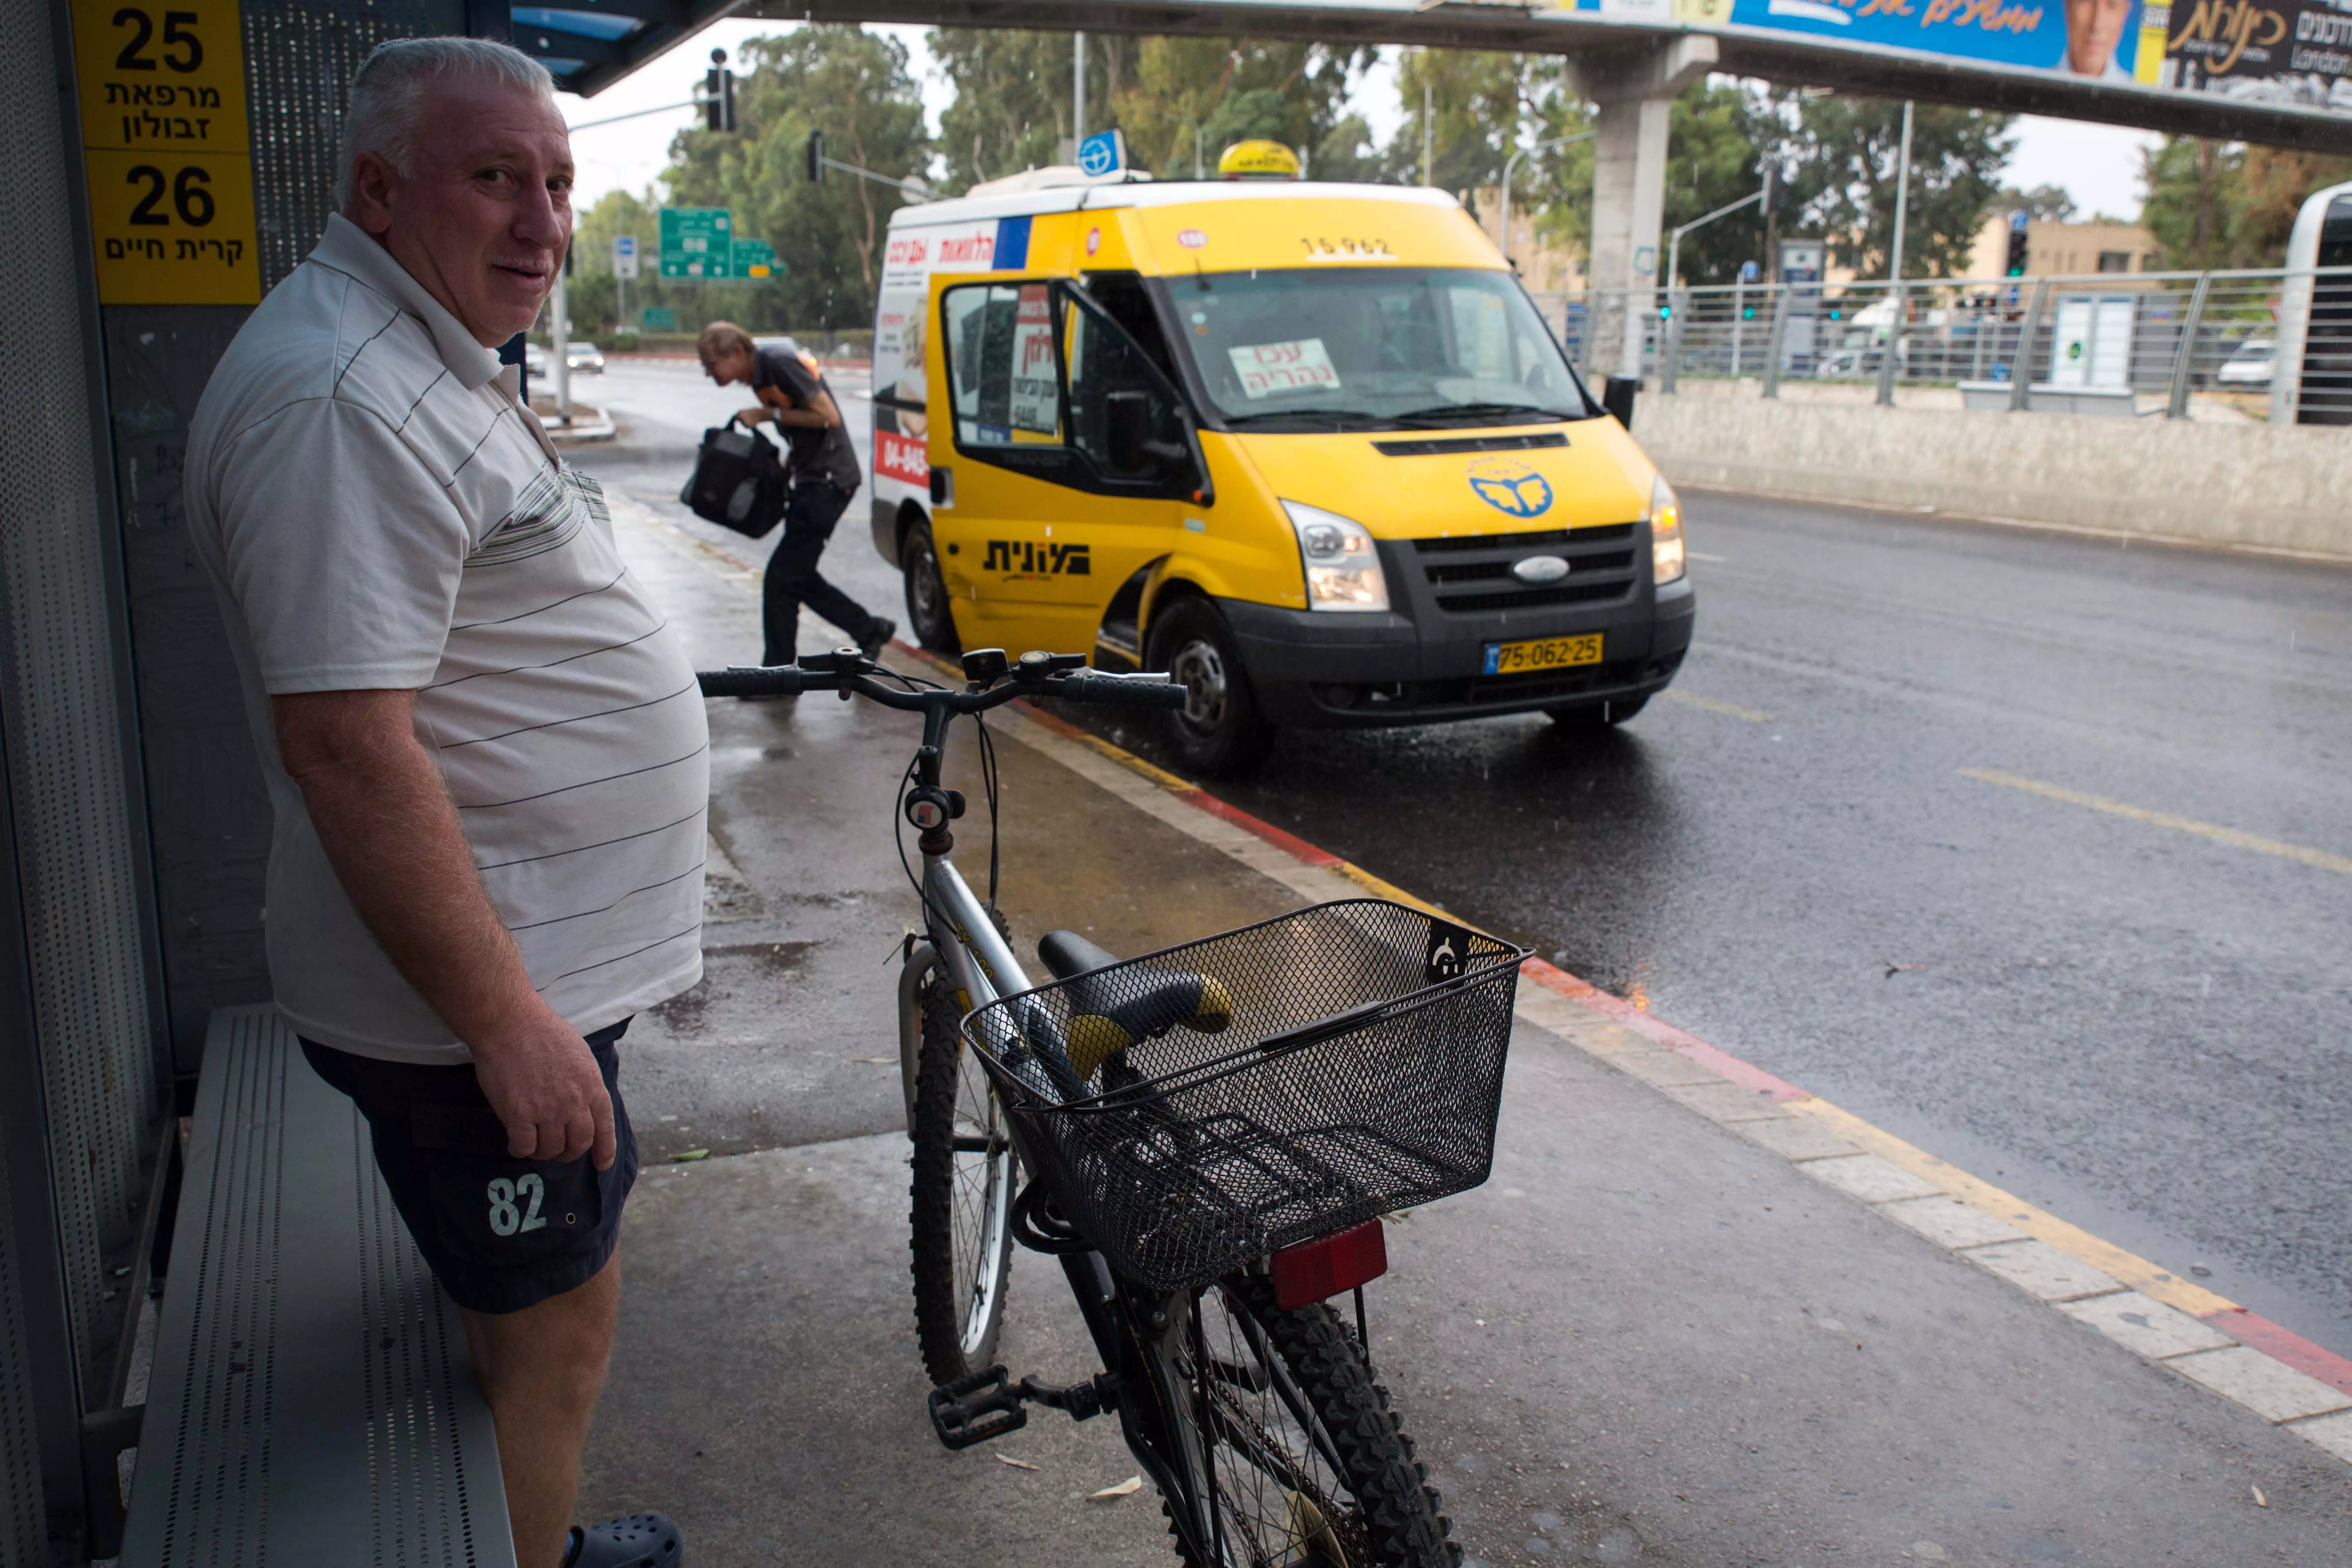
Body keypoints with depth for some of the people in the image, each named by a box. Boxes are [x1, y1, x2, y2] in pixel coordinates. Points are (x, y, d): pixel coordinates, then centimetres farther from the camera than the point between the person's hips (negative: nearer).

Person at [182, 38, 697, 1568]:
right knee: (554, 1328, 4)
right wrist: (505, 1020, -26)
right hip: (478, 989, -11)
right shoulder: (341, 394, -22)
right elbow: (347, 745, -28)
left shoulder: (432, 359, 13)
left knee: (551, 1309, 25)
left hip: (539, 956, 11)